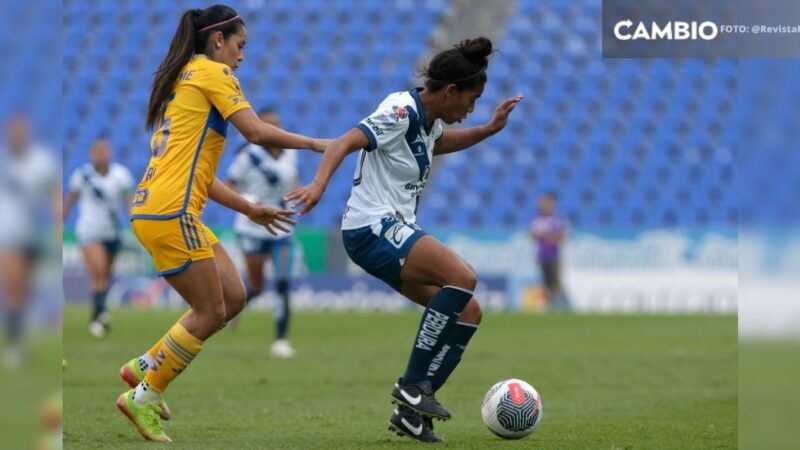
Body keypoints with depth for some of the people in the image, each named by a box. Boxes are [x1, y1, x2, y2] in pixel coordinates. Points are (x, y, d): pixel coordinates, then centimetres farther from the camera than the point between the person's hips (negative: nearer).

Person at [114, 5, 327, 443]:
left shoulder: (185, 79, 24)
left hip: (154, 208, 9)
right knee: (210, 313, -2)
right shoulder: (211, 73, -4)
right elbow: (256, 131, -14)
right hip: (169, 213, -9)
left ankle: (144, 367, 15)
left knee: (232, 298, 10)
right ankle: (143, 397, 4)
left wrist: (249, 208, 23)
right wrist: (313, 144, -2)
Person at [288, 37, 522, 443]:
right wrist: (318, 185, -44)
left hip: (395, 232, 10)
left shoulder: (428, 120, 14)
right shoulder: (402, 112, -15)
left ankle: (412, 412, 5)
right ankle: (413, 384, -19)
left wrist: (489, 129, 26)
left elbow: (442, 143, 39)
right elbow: (345, 143, -27)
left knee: (467, 312, 3)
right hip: (372, 228, -10)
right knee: (462, 277, -27)